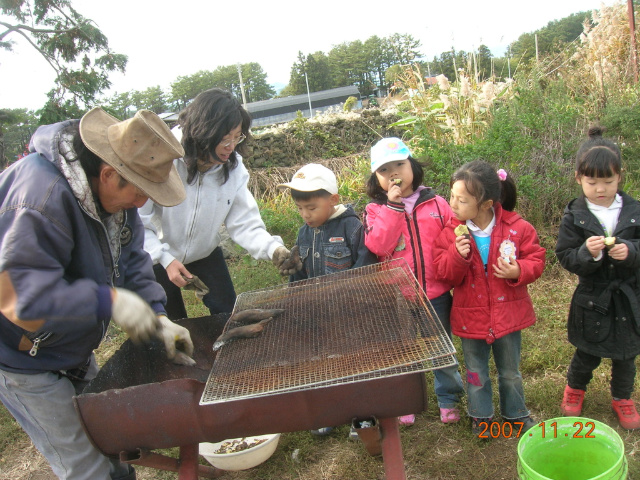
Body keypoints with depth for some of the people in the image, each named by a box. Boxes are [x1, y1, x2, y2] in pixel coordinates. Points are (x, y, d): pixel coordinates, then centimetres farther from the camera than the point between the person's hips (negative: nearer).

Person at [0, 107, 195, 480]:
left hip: (71, 349, 8)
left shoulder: (115, 190, -7)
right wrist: (110, 300, -35)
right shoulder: (43, 197, -35)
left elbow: (130, 259, -1)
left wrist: (158, 317, -12)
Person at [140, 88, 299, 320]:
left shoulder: (233, 167, -17)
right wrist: (165, 259, -29)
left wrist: (273, 249, -37)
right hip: (157, 256, -3)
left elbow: (244, 221, -20)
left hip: (205, 254, 3)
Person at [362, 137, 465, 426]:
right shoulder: (375, 210, -3)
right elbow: (377, 246, -19)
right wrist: (393, 206, -20)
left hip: (436, 294, 1)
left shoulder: (436, 204, 0)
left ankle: (448, 398, 39)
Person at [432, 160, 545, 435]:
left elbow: (536, 259, -4)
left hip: (508, 313, 0)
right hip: (470, 316, 0)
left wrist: (518, 271, -24)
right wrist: (457, 255, -30)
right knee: (476, 372, 18)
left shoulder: (517, 228, -13)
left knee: (510, 372, 21)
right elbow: (444, 273, -11)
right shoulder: (452, 232, -11)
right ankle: (480, 416, 41)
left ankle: (516, 414, 44)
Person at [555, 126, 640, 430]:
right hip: (592, 298, -2)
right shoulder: (574, 215, -9)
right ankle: (575, 388, 42)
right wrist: (587, 253, -29)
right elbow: (565, 257, -11)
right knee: (588, 352, 13)